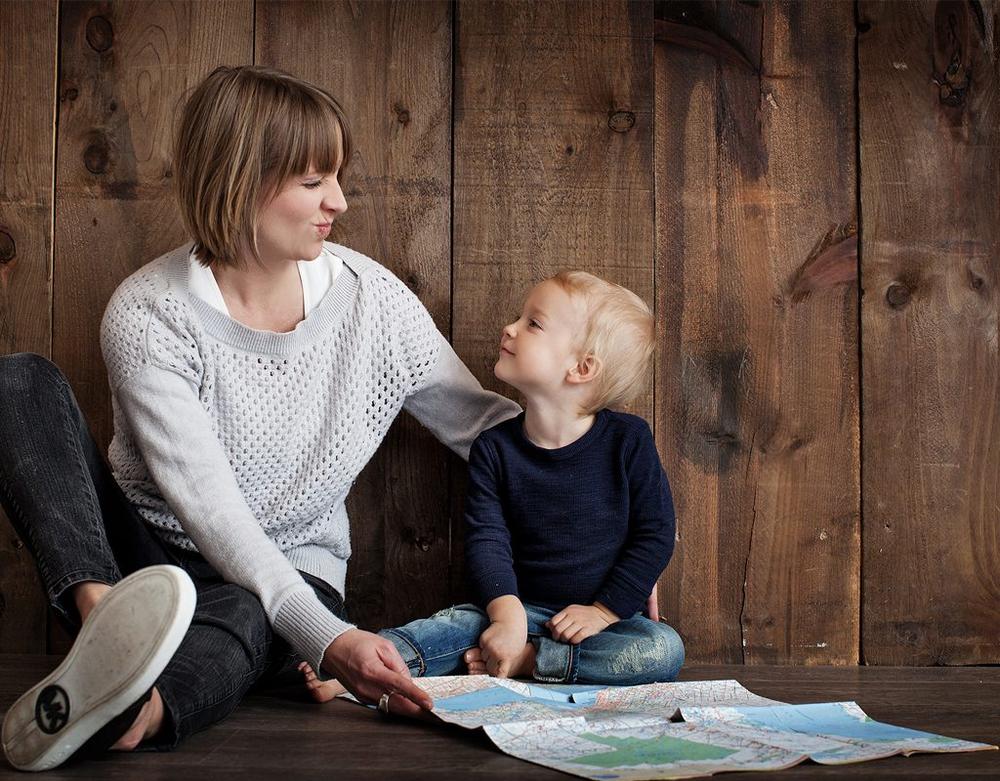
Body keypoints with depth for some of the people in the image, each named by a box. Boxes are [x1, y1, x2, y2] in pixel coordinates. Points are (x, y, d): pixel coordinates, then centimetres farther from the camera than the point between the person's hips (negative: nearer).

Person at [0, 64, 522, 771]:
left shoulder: (372, 298, -6)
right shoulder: (149, 315, -16)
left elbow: (479, 422, 6)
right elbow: (209, 508, -25)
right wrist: (328, 638, -37)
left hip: (290, 575, 1)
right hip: (143, 550, 0)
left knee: (241, 617, -38)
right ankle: (104, 614, -45)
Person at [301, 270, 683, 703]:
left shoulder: (627, 440, -8)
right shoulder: (494, 447, -2)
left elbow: (656, 535, -6)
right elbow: (487, 540, -10)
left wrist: (603, 611, -12)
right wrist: (507, 614, -26)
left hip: (607, 614, -1)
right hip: (523, 607, 2)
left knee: (664, 650, -29)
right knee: (461, 621, -25)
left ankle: (523, 660, -26)